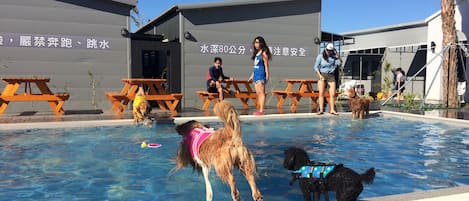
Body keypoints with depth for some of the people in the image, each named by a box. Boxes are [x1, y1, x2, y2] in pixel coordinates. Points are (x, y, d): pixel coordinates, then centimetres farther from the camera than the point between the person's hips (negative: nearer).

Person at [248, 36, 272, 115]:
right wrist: (252, 75, 21)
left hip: (261, 75, -8)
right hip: (256, 75, 8)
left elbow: (266, 65, -9)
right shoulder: (256, 53, 17)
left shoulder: (263, 53, -6)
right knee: (258, 93, 7)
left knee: (261, 92, -9)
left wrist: (267, 75, -14)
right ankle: (260, 110, 10)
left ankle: (261, 110, -9)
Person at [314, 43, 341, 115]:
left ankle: (332, 109, 4)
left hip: (331, 76, 2)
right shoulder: (320, 56, -1)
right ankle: (321, 110, 1)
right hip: (322, 75, -2)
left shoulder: (333, 57, 4)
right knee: (321, 93, -2)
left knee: (332, 94, -2)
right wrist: (319, 75, -11)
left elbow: (338, 63, -8)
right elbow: (316, 67, 0)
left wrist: (337, 55, -13)